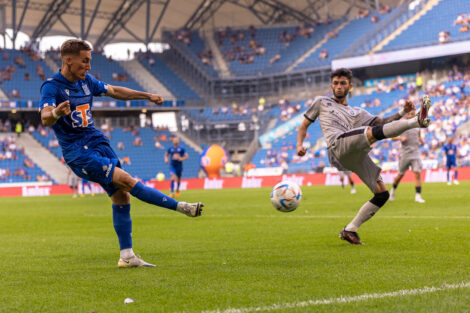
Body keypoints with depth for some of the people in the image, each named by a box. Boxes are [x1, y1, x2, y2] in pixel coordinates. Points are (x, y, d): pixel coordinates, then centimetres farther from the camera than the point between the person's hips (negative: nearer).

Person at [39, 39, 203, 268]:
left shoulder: (86, 81, 8)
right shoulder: (52, 86, -14)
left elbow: (114, 91, 23)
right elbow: (45, 118, -31)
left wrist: (147, 96, 25)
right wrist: (56, 113, -54)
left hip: (98, 144, 8)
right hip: (78, 152, -8)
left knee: (121, 195, 1)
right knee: (125, 180, -19)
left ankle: (127, 256, 8)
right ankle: (181, 207, -15)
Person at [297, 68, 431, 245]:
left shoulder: (357, 112, 35)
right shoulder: (321, 102, 30)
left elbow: (381, 122, 22)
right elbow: (304, 125, 28)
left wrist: (403, 112, 6)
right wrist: (300, 145, 7)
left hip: (357, 156, 6)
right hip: (339, 144, -6)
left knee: (382, 194, -5)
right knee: (374, 132, -32)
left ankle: (349, 230, -1)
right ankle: (418, 121, -44)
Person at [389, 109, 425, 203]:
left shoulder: (417, 126, 10)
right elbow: (393, 137, 1)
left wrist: (422, 141, 3)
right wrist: (400, 138, -18)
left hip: (415, 154, 2)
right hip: (404, 155, -2)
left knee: (417, 174, -12)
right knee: (400, 175, 8)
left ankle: (418, 196, -13)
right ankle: (393, 190, 35)